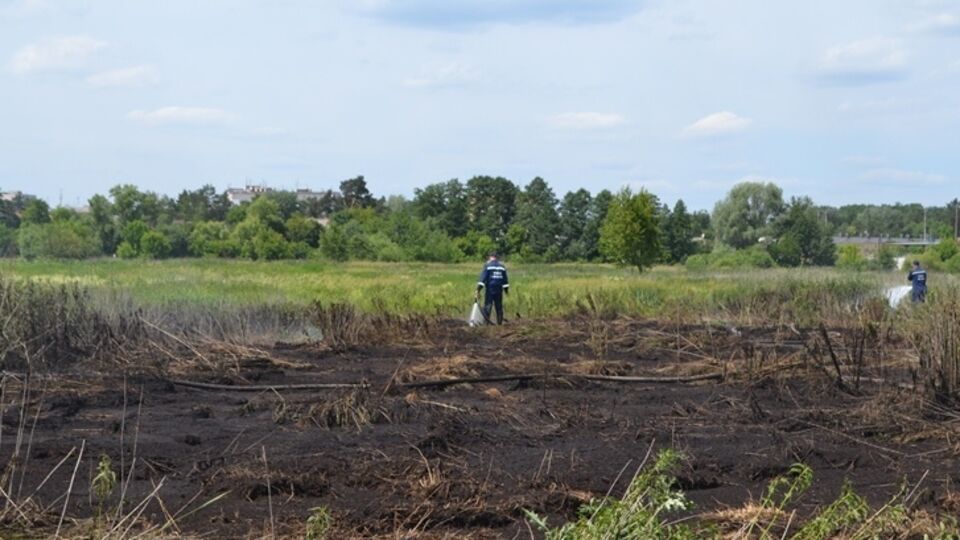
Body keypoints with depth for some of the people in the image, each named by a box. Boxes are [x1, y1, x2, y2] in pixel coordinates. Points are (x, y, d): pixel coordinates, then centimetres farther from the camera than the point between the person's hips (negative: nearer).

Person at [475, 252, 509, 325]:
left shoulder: (487, 265, -4)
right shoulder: (501, 266, 9)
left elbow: (483, 277, -11)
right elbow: (505, 279, 13)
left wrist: (478, 290, -11)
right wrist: (506, 290, 21)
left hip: (489, 290, -4)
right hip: (499, 291, 4)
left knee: (487, 306, -4)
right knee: (499, 307, 11)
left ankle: (487, 321, -14)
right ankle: (500, 322, 13)